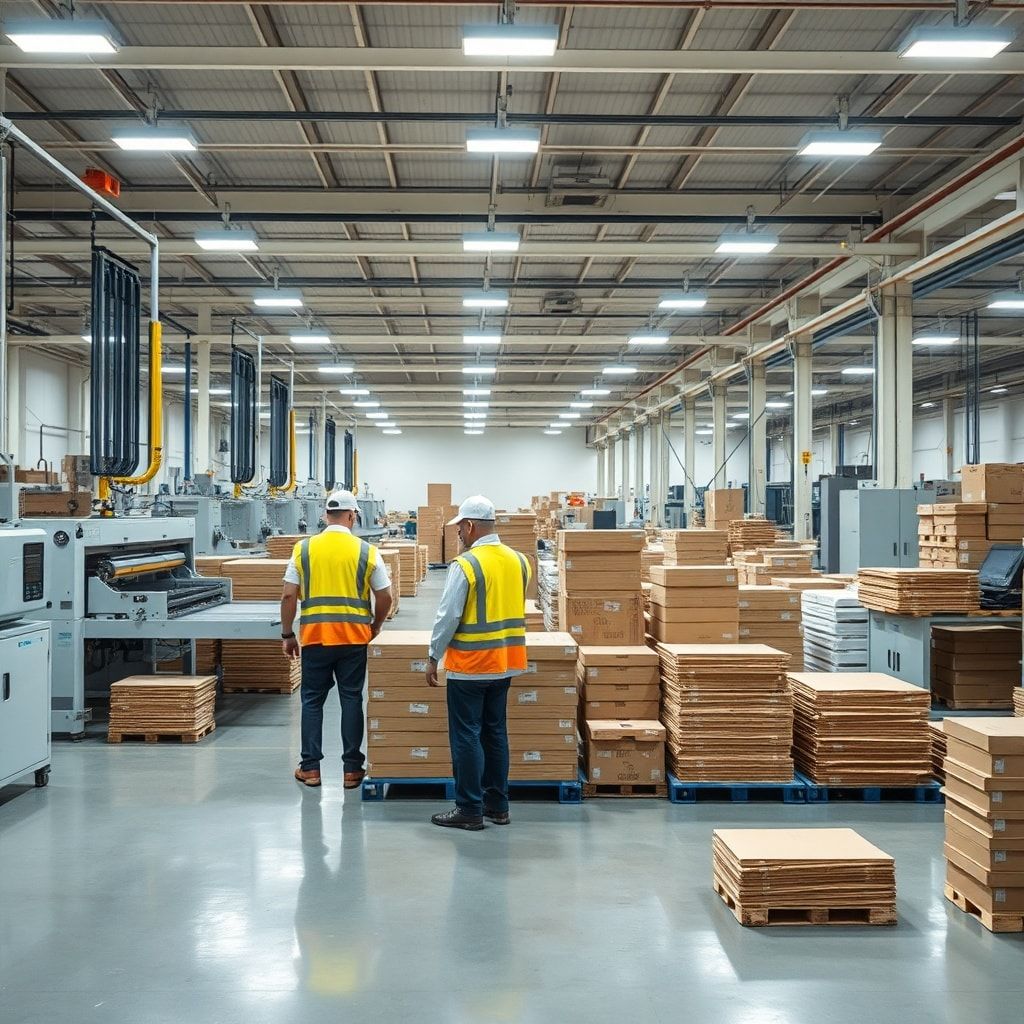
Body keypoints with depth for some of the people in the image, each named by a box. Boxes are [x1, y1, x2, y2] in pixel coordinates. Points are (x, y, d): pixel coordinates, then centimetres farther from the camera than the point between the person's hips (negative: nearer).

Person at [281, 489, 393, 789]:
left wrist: (287, 634, 11)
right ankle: (352, 768, 12)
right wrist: (374, 627, 19)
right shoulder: (367, 551, -1)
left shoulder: (304, 549, 0)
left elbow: (288, 596, 0)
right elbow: (385, 598, 2)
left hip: (314, 637, 1)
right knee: (351, 700, 8)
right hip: (353, 638, 0)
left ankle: (310, 768, 15)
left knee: (312, 700, 11)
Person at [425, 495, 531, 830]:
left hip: (470, 666, -7)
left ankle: (470, 810, 6)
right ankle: (497, 805, 22)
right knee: (495, 733, 16)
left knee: (466, 737, 2)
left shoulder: (465, 564, -16)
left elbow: (448, 616, -15)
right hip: (506, 663, 7)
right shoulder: (519, 561, 4)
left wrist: (433, 658, -5)